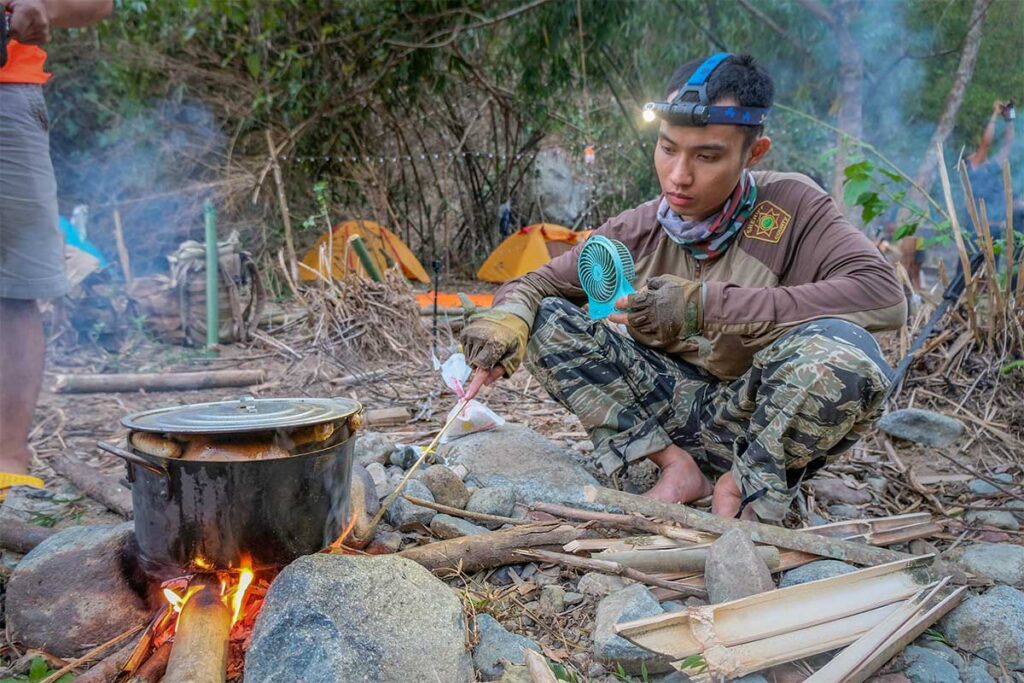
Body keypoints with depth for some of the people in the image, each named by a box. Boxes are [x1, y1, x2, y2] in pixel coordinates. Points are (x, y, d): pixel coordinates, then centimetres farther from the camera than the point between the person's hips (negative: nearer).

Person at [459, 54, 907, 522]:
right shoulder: (637, 232, -4)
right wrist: (506, 317, -24)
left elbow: (885, 297, -28)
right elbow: (537, 285, 4)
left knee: (843, 350, -36)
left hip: (762, 422, -3)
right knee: (544, 318, -11)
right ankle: (677, 467, -7)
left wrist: (708, 305, -32)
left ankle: (748, 486, -8)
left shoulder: (791, 207, -14)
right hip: (675, 409, 3)